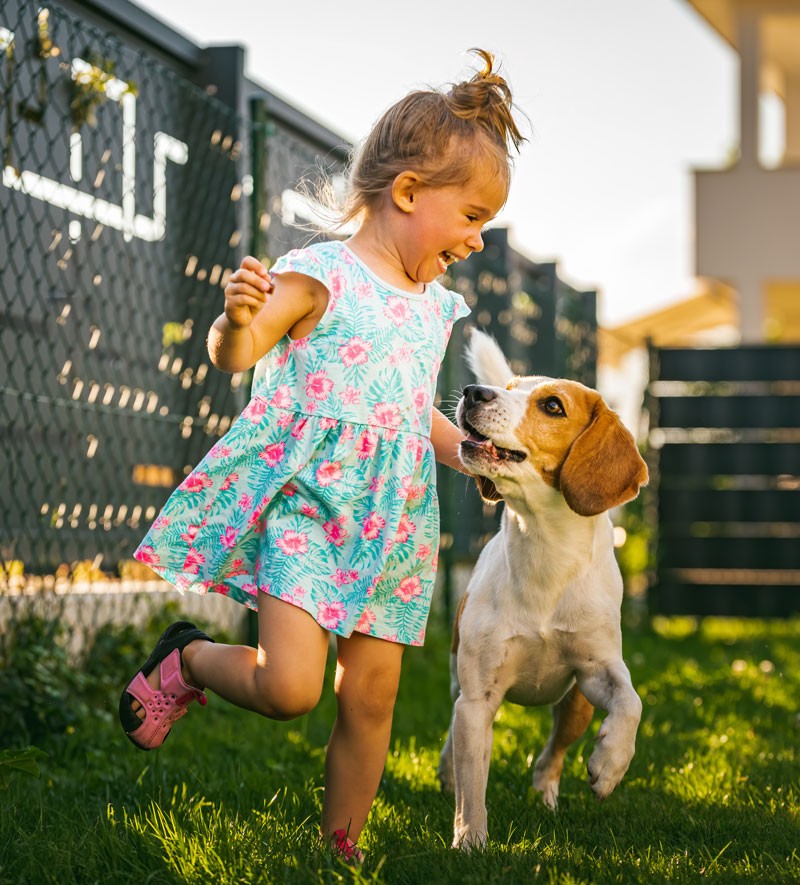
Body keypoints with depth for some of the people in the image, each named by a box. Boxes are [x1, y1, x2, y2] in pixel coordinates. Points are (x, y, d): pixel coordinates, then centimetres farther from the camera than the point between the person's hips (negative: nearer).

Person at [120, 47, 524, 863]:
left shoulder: (433, 305, 16)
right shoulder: (320, 276, -8)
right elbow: (232, 354, -12)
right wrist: (239, 315, -34)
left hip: (387, 516, 7)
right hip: (302, 500, -7)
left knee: (370, 702, 6)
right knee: (289, 687, -20)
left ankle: (340, 849, 21)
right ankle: (187, 661, 11)